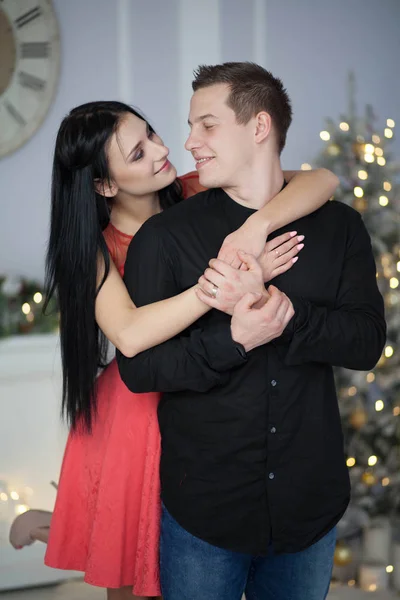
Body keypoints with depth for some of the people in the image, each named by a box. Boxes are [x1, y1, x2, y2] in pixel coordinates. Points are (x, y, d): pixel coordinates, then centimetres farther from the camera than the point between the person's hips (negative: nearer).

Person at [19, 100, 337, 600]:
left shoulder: (197, 194, -9)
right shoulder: (97, 243, -13)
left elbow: (323, 180, -18)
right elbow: (130, 335, -32)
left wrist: (254, 226, -35)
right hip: (139, 414, -2)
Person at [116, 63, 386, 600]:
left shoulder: (337, 227, 1)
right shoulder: (164, 237, -6)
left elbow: (368, 343, -7)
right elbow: (137, 367, -11)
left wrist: (286, 314, -25)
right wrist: (235, 339, -26)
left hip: (309, 506, 2)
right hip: (202, 510, -2)